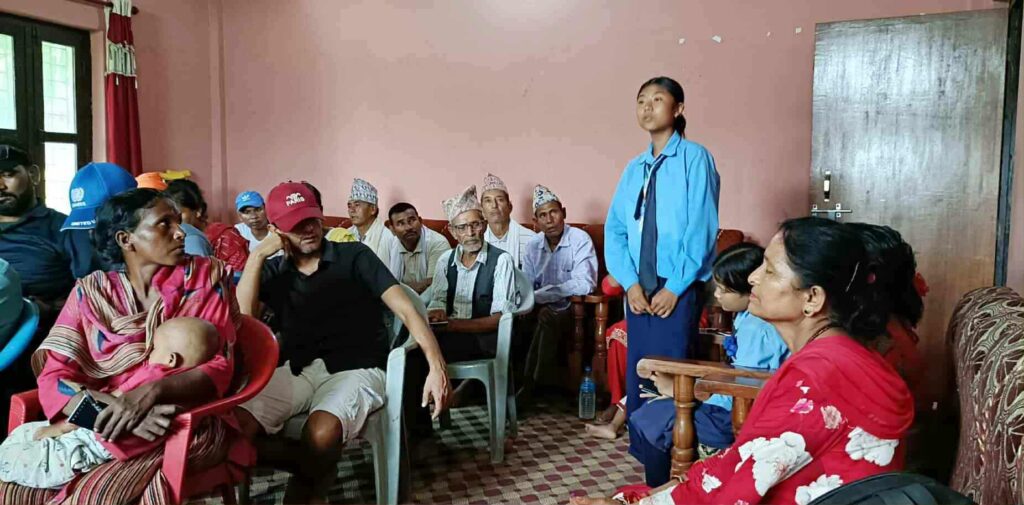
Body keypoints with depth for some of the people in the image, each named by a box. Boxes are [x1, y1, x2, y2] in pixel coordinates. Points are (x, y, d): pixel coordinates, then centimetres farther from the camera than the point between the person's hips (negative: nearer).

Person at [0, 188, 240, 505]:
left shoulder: (206, 276, 1)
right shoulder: (91, 292, 6)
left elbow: (220, 366, -6)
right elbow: (54, 379, -2)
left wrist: (151, 393, -23)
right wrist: (116, 409, -21)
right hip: (100, 425, 3)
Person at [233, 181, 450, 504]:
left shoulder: (354, 257, 3)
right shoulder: (273, 271, 15)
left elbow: (406, 311, -7)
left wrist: (436, 366, -23)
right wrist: (257, 255, -1)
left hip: (356, 369, -3)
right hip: (297, 371, 4)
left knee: (321, 433, -35)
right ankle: (316, 470, -1)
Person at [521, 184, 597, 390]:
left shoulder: (580, 240, -10)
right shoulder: (532, 245, 7)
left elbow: (584, 285, -21)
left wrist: (537, 296, -21)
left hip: (571, 308, -5)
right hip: (541, 308, 5)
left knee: (547, 316, -32)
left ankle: (539, 386, -18)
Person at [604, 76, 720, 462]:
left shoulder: (695, 158, -6)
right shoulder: (634, 168, 12)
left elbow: (702, 229, -11)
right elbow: (614, 229, 8)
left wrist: (675, 287, -12)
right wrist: (630, 282, -5)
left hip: (678, 290, -5)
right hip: (639, 290, 6)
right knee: (637, 374, 11)